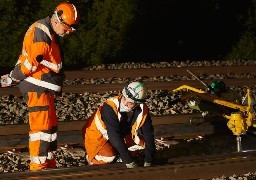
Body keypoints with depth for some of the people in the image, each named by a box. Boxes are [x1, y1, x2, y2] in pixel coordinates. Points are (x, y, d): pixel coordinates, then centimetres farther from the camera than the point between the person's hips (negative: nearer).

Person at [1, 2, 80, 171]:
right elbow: (29, 63, -20)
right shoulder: (42, 38, -23)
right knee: (42, 127, -9)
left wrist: (14, 75, 16)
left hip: (43, 88, 10)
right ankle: (38, 168, -7)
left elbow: (25, 56, 17)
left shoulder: (44, 30, 12)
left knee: (51, 125, 14)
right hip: (37, 88, -10)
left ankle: (49, 165, 20)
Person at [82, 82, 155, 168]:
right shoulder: (109, 108, -35)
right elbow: (115, 136, -36)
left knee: (141, 143, -15)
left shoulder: (142, 110, -19)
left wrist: (148, 161, -18)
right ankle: (92, 159, 0)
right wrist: (129, 161, -37)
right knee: (109, 157, -31)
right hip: (97, 136, -5)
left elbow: (148, 134, -12)